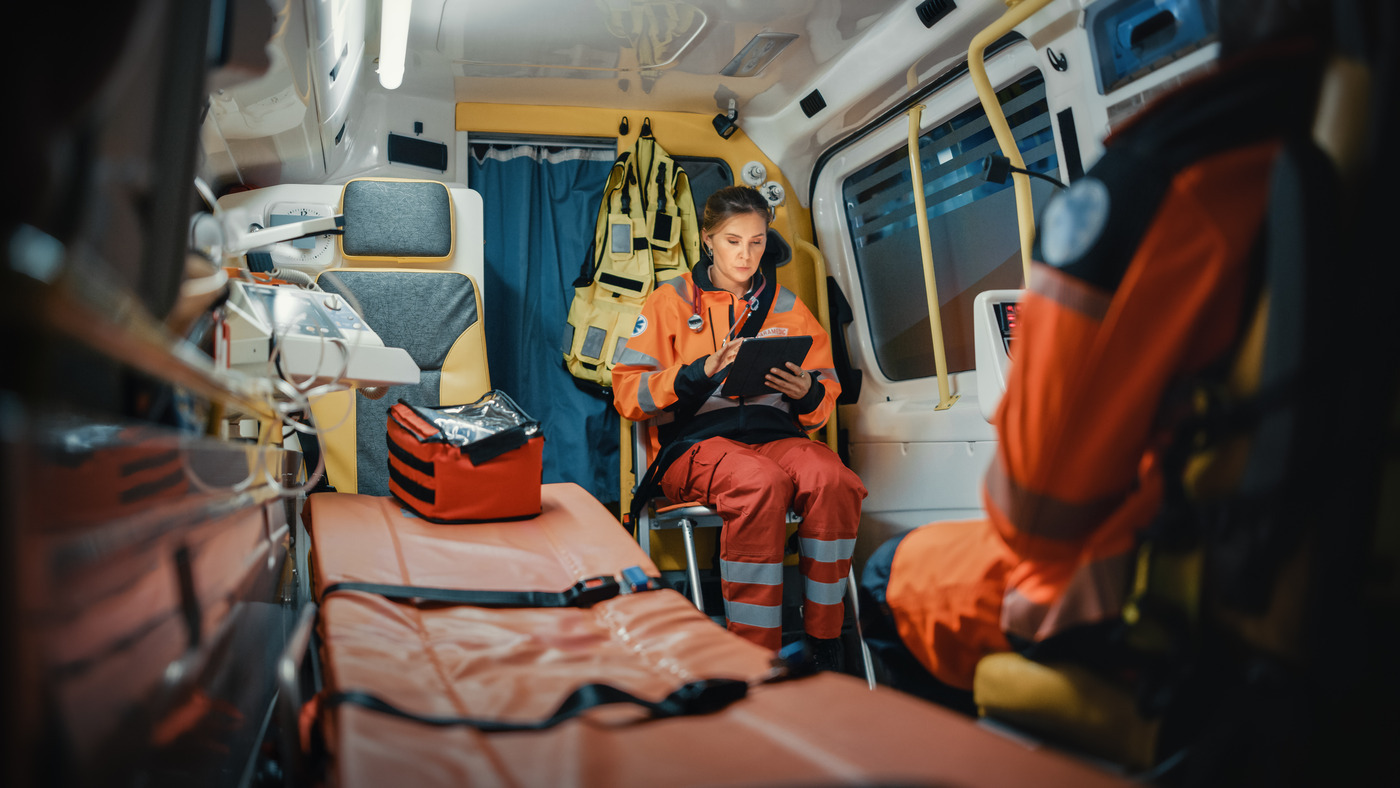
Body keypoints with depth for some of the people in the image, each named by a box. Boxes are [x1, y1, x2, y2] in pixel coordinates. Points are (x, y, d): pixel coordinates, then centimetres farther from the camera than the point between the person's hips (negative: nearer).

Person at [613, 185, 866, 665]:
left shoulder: (786, 306, 21)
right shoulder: (671, 301, 12)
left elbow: (826, 393, 20)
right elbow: (628, 392, 2)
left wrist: (806, 392, -5)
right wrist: (702, 371, -13)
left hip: (776, 432, 3)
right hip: (696, 439, -3)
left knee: (833, 480, -31)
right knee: (762, 483, -37)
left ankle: (823, 647, -22)